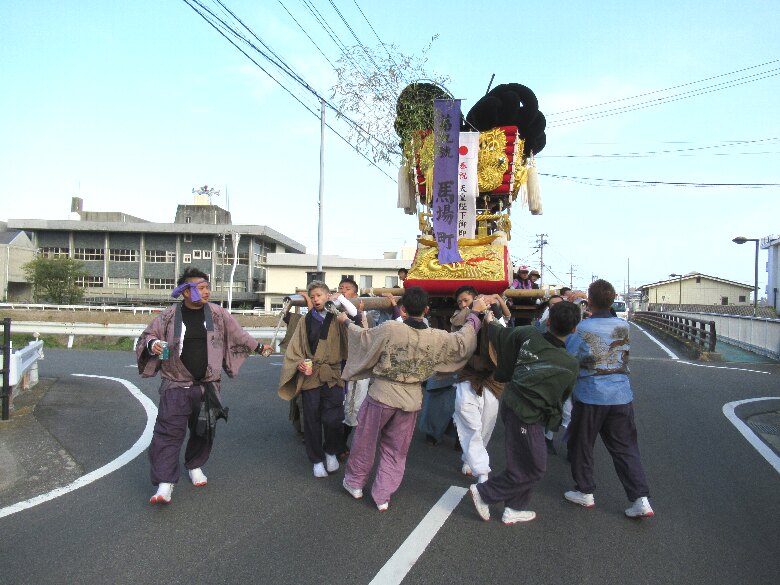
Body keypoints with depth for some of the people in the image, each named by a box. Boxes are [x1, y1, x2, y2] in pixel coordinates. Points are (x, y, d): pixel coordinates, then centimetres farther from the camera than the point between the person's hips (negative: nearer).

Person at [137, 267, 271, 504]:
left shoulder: (217, 314, 0)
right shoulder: (169, 316, -5)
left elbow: (237, 334, 13)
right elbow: (147, 336, 4)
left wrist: (257, 346, 18)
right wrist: (152, 345, -18)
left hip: (207, 386, 3)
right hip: (176, 386, -2)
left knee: (203, 431, 15)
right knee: (168, 432, -10)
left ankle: (195, 466, 39)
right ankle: (165, 484, -4)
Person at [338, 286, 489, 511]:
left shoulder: (390, 329, -18)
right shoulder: (437, 338, -9)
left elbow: (363, 338, -3)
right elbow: (463, 342, 6)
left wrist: (346, 322, 15)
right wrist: (475, 314, 17)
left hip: (382, 394, -2)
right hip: (411, 400, 3)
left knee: (365, 441, 19)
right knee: (395, 450, 18)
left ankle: (355, 482, 36)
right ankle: (383, 496, 24)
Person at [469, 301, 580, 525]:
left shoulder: (528, 335, -9)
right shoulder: (570, 364, -15)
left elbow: (499, 335, 5)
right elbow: (563, 396, 2)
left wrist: (488, 320, 25)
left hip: (511, 403, 7)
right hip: (527, 416, -7)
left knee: (526, 463, 21)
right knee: (532, 469, 11)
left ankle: (514, 508, 30)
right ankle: (484, 492, 15)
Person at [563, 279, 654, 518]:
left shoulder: (581, 329, -12)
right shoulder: (623, 326, 2)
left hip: (590, 397, -4)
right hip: (621, 397, 4)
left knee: (581, 445, 14)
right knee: (626, 447, 12)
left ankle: (585, 492, 25)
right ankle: (641, 499, 6)